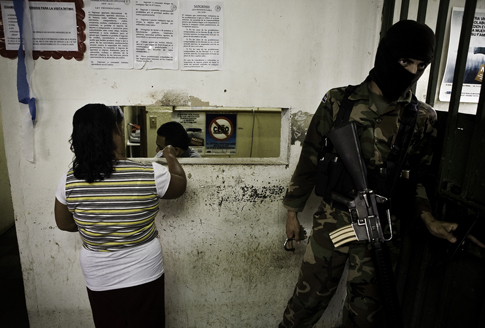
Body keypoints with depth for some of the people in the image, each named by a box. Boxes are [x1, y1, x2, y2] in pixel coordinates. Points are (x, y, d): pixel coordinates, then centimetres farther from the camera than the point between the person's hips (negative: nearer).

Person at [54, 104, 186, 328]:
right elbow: (180, 186, -2)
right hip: (143, 275, -2)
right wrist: (171, 157, 15)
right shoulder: (150, 175, -23)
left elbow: (64, 224, 2)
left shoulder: (69, 181, -15)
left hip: (98, 280, 2)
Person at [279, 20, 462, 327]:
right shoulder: (339, 101, -3)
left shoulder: (424, 118, 1)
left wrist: (428, 218, -8)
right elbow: (311, 157, 1)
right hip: (332, 222, -1)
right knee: (308, 300, 10)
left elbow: (420, 176, 10)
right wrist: (293, 211, 4)